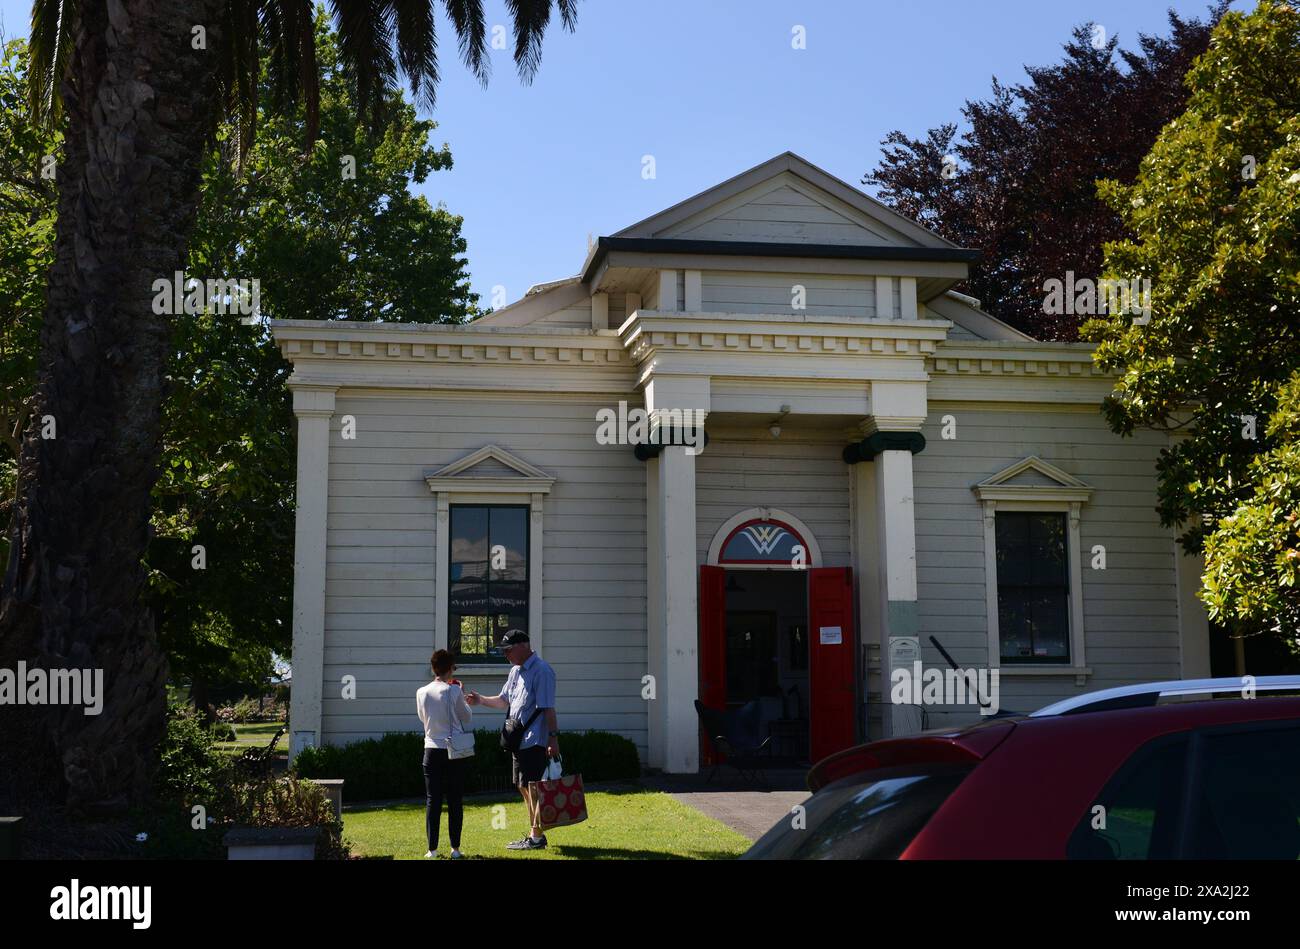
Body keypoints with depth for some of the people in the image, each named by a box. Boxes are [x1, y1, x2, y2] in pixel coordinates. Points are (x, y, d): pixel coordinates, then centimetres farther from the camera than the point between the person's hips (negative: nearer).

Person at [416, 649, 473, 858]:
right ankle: (455, 848, 8)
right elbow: (467, 718, 1)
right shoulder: (454, 691, -10)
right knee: (455, 801, 6)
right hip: (456, 752, -2)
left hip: (432, 751, 2)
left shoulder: (422, 693, 0)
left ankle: (432, 848, 4)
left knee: (432, 800, 6)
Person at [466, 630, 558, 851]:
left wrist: (553, 737, -22)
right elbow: (504, 700, 22)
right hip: (519, 740, 10)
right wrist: (481, 700, 7)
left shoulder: (541, 671, -15)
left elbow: (548, 708, -19)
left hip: (535, 740, -10)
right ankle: (535, 835, 24)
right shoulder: (515, 671, 15)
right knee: (523, 787, 15)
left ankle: (537, 838, 2)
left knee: (532, 788, -6)